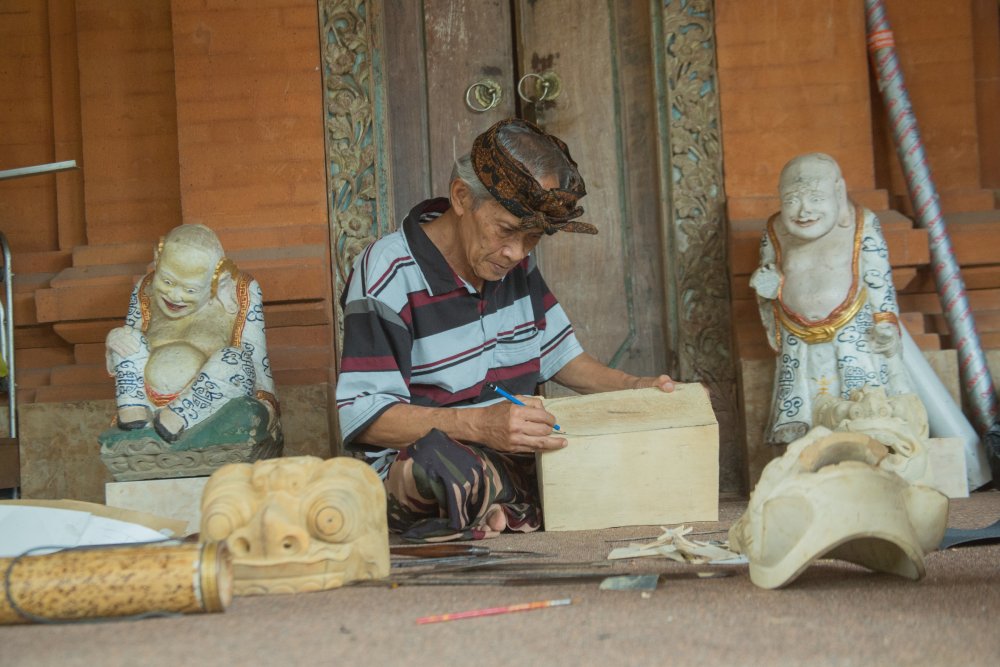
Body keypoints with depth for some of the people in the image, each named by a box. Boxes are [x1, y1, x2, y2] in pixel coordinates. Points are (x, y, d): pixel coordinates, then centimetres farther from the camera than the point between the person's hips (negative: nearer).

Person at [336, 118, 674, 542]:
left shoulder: (515, 262, 9)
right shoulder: (388, 274, -13)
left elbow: (558, 354, 23)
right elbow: (363, 416, -18)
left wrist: (632, 388, 4)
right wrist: (479, 424, -30)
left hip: (522, 458, 8)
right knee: (446, 463, -42)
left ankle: (500, 513, -9)